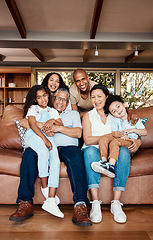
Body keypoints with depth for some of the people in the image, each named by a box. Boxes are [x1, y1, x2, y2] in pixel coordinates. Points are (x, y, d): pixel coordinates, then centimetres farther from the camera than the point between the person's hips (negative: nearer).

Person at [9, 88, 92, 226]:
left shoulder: (73, 114, 28)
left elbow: (78, 133, 9)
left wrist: (59, 128, -3)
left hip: (67, 147, -1)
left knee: (76, 157, -37)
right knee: (29, 153, -31)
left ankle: (80, 207, -46)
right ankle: (25, 204, -33)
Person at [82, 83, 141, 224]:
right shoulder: (88, 116, 16)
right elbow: (87, 140, -1)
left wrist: (135, 144, -9)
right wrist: (111, 135, -13)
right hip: (95, 152, -1)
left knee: (124, 151, -33)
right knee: (90, 150, -36)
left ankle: (116, 203, -33)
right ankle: (95, 203, -38)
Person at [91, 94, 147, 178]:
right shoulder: (115, 120, 17)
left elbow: (145, 132, 7)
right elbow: (114, 133, 3)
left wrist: (133, 130, -7)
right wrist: (120, 135, -19)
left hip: (130, 142, -4)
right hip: (119, 140, 4)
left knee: (114, 142, -34)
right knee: (104, 138, -23)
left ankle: (111, 166, -50)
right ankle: (103, 160, -38)